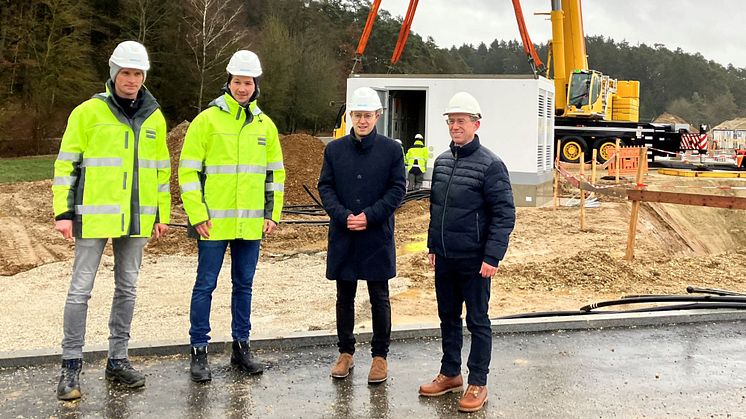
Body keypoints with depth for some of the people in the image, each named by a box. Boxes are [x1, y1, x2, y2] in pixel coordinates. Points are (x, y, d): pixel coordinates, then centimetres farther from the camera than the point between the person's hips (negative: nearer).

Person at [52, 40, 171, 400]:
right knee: (81, 289, -1)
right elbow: (66, 164, -4)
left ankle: (118, 360, 22)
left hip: (136, 219, 4)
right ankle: (71, 367, 8)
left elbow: (160, 168, 14)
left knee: (127, 288, 11)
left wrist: (161, 214, 12)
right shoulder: (89, 112, -4)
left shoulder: (154, 118, 8)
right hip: (94, 216, -4)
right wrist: (63, 212, -9)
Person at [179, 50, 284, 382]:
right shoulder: (207, 120, -5)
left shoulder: (265, 125, 9)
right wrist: (197, 215, -12)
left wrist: (272, 214, 7)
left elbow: (275, 173, 16)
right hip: (214, 223, -4)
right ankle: (199, 352, 12)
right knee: (206, 285, 2)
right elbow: (188, 171, -7)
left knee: (244, 285, 13)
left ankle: (241, 346, 25)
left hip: (251, 224, 4)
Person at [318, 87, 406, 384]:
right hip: (342, 236, 2)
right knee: (344, 297, 11)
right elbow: (325, 187, 3)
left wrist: (370, 216, -14)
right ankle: (346, 352, 25)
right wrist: (343, 216, -13)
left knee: (379, 298, 6)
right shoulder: (334, 149, 5)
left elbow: (398, 189, -3)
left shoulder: (391, 149, -1)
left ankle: (380, 355, 18)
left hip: (378, 235, -2)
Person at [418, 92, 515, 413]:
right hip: (444, 258, 7)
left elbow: (505, 215, -14)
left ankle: (478, 384, 15)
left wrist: (492, 257, -20)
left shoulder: (490, 165, -12)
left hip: (474, 260, -6)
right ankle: (450, 374, 30)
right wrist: (433, 246, 16)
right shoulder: (441, 161, 9)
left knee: (477, 322, 4)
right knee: (448, 317, 16)